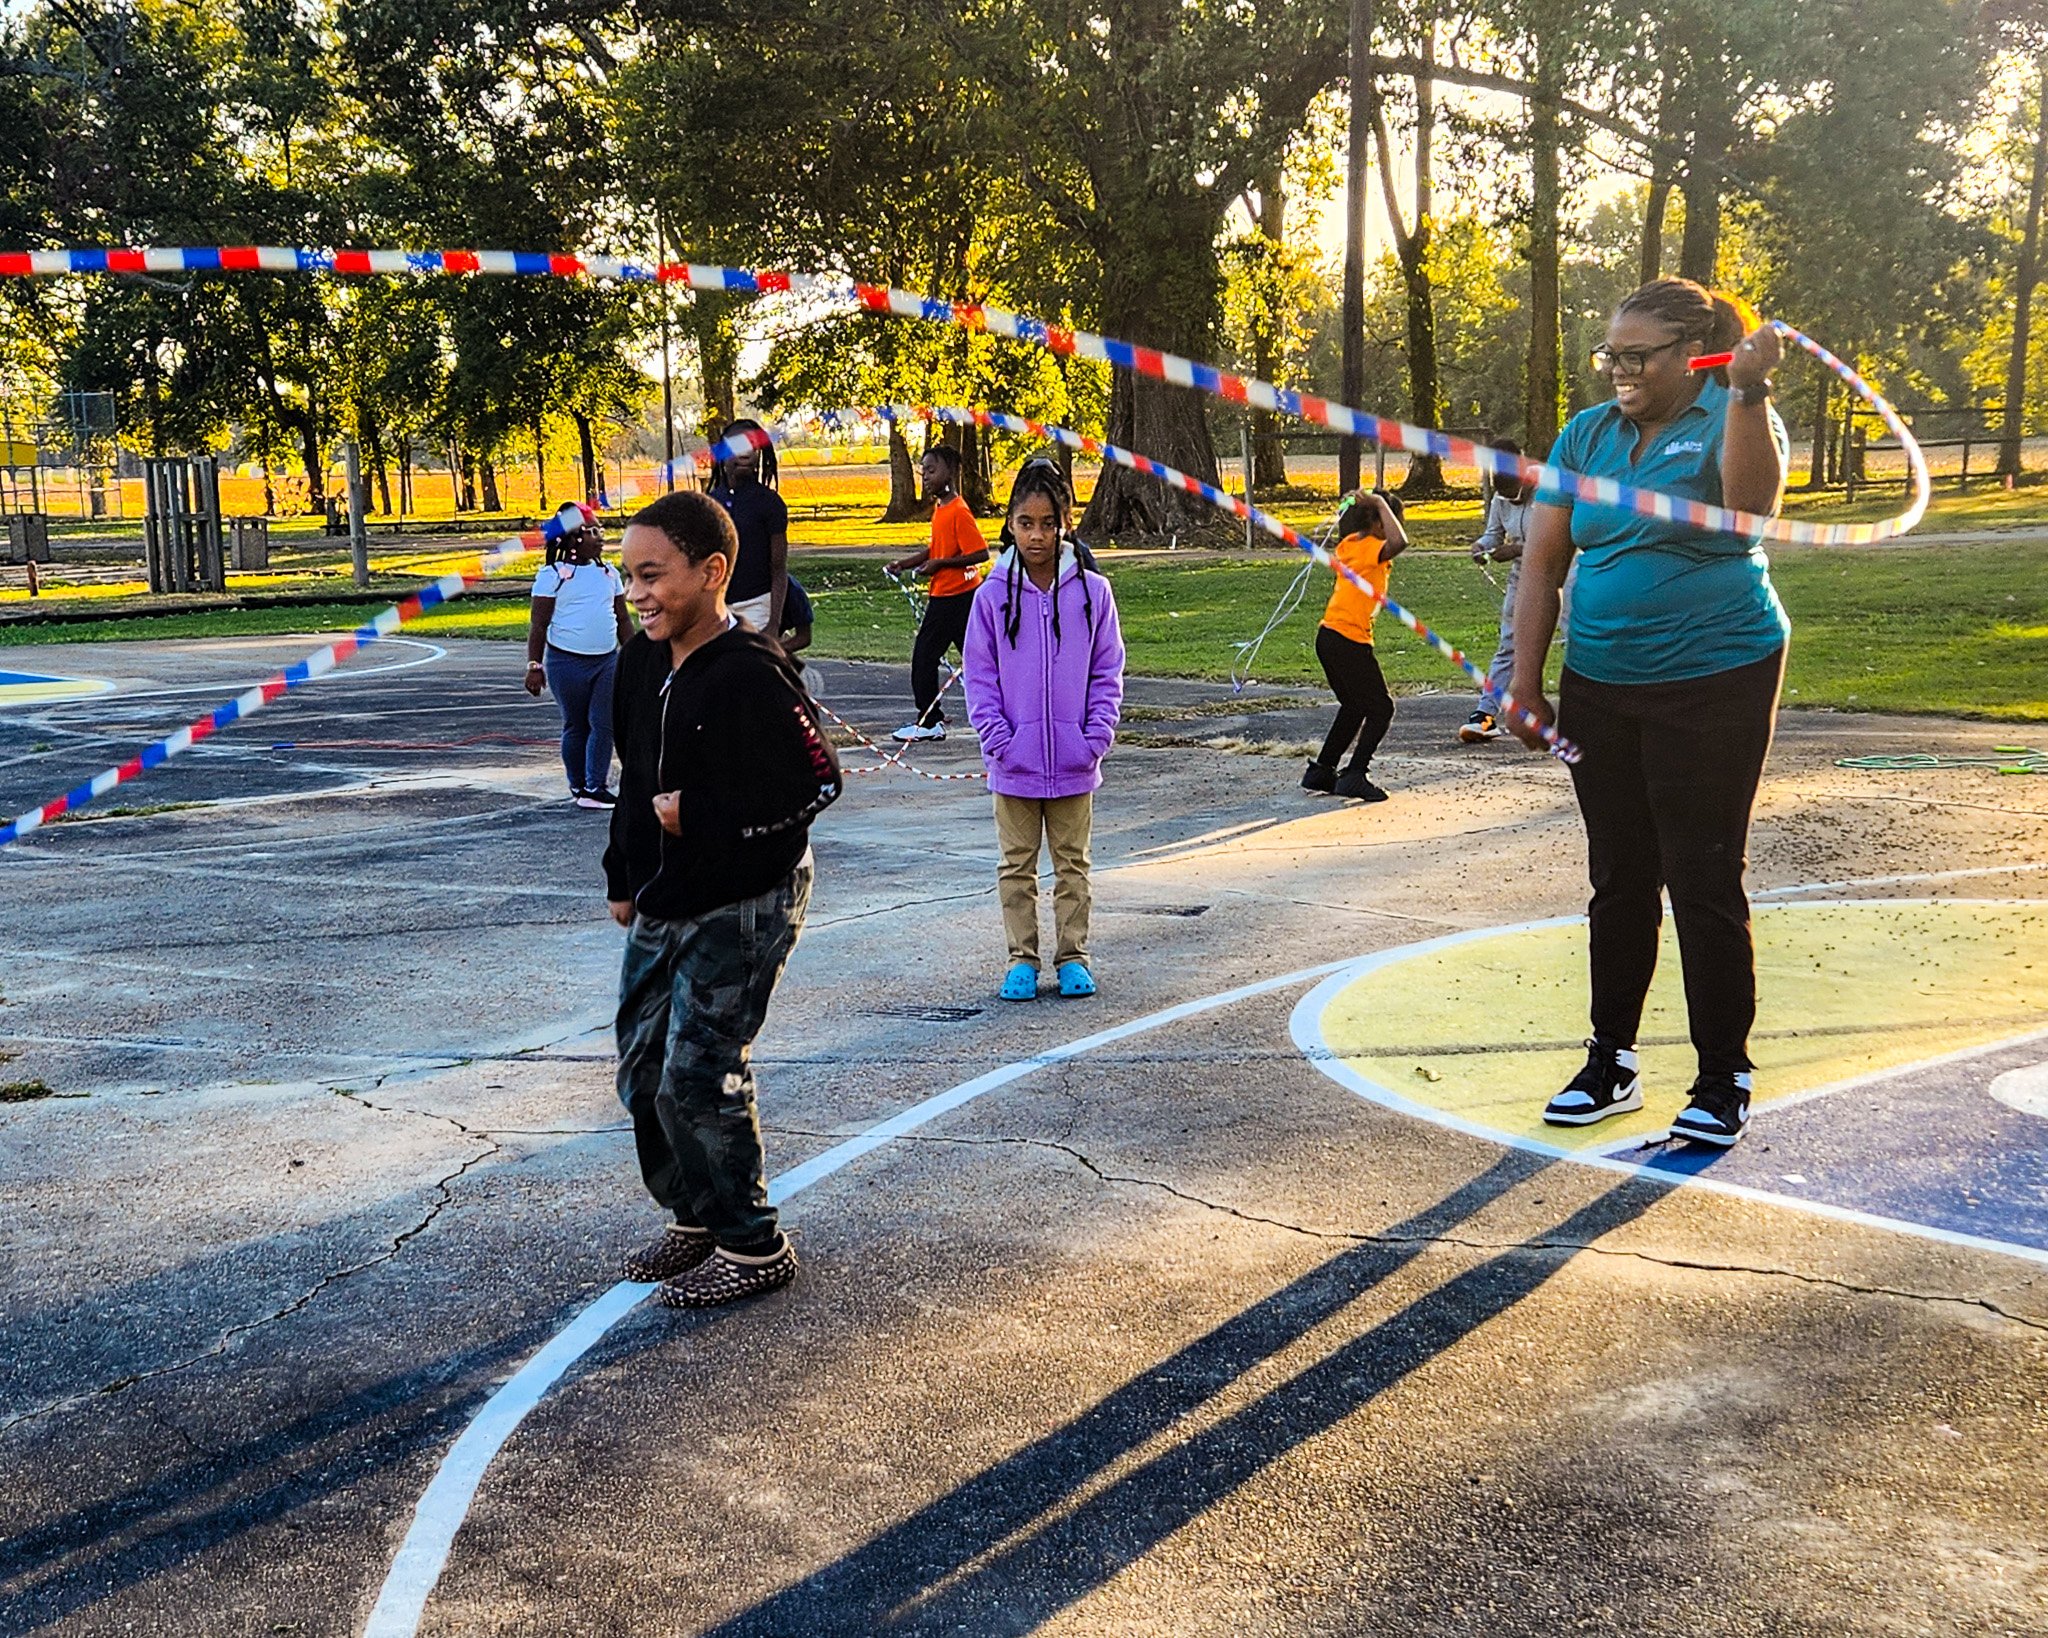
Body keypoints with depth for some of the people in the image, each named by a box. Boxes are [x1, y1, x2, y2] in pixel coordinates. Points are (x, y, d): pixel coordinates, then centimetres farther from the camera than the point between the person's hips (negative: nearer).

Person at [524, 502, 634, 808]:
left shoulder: (609, 572, 10)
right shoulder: (553, 574, -5)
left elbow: (623, 618, 16)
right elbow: (538, 624, -5)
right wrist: (534, 666, -9)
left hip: (607, 660, 4)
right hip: (566, 662, -4)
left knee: (604, 723, -4)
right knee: (575, 726, 5)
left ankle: (595, 787, 0)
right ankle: (578, 786, 16)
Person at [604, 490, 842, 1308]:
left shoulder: (751, 673, -21)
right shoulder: (642, 660, 5)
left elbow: (818, 780, -20)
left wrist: (702, 815, -22)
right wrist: (624, 877, 22)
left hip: (741, 909, -9)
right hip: (662, 905, 9)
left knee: (698, 1080, -7)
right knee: (642, 1071, 13)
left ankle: (752, 1246, 10)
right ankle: (695, 1219, 32)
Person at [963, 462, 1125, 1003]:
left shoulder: (1091, 591, -2)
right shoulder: (993, 594, -3)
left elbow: (1107, 672, 3)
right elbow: (979, 675, 0)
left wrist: (1096, 736, -6)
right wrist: (997, 738, -8)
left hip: (1074, 761, 0)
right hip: (1014, 761, 0)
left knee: (1072, 863, 11)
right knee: (1017, 866, 9)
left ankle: (1072, 954, 21)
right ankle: (1022, 958, 19)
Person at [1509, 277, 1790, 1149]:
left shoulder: (1734, 415, -5)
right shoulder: (1587, 434, 8)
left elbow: (1752, 502, -27)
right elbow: (1542, 560, 7)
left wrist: (1748, 392, -36)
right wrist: (1525, 683, 3)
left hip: (1715, 685, -5)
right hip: (1600, 690, 5)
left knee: (1704, 883, -3)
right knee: (1618, 881, 11)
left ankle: (1723, 1080, 8)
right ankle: (1610, 1061, 21)